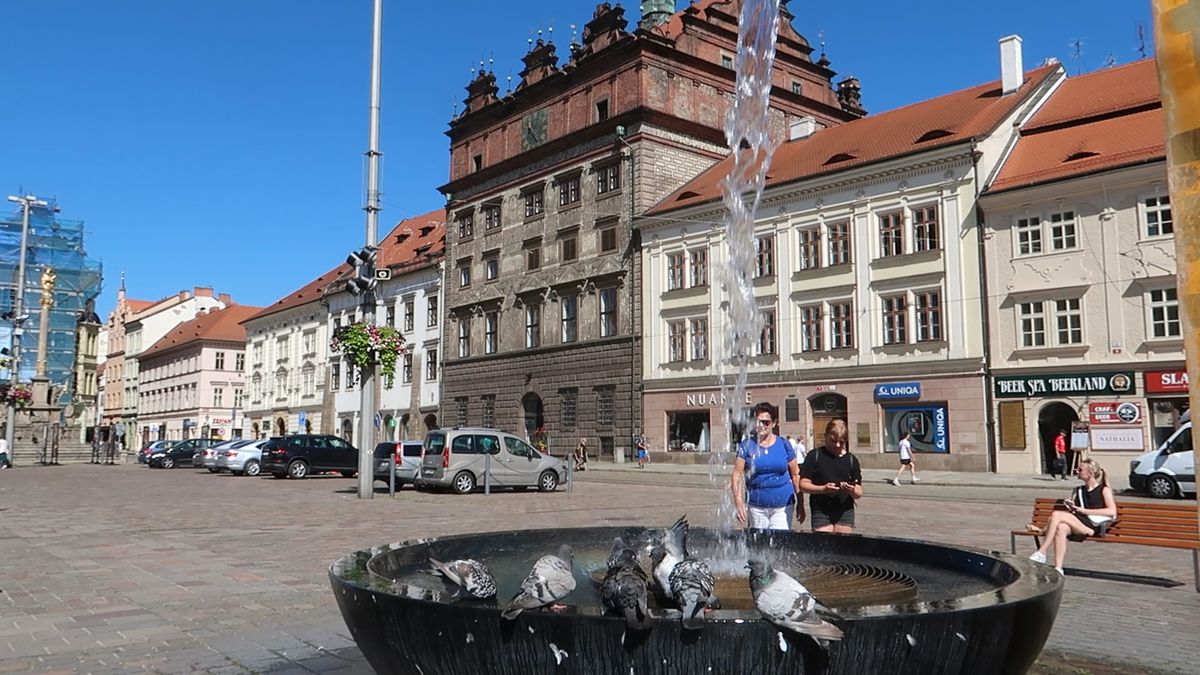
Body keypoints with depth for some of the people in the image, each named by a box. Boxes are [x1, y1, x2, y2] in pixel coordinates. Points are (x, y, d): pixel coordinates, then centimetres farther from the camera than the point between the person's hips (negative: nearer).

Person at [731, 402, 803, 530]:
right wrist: (739, 502, -18)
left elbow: (795, 474, 8)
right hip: (756, 506, 0)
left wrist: (800, 504, 7)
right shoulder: (746, 446, 0)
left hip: (782, 506, 0)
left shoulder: (784, 445, 3)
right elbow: (737, 475, -6)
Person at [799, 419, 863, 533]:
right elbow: (803, 485, -2)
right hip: (821, 512, -2)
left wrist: (853, 491, -16)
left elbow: (859, 494, 8)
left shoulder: (851, 460, 7)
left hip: (845, 512, 3)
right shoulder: (815, 456, 0)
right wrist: (823, 489, -18)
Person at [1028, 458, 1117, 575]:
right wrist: (1070, 507, 1)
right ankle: (1058, 569, -40)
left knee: (1056, 514, -27)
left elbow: (1112, 512, -7)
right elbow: (1071, 512, 24)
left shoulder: (1104, 490, 9)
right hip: (1077, 524, 5)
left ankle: (1041, 553, -25)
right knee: (1061, 528, -34)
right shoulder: (1078, 491, 26)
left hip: (1094, 526, -5)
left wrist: (1084, 510, -9)